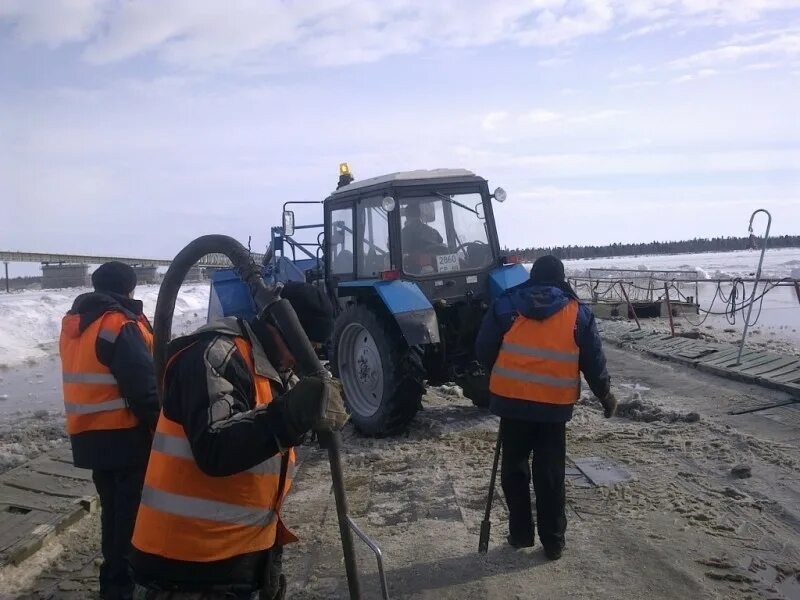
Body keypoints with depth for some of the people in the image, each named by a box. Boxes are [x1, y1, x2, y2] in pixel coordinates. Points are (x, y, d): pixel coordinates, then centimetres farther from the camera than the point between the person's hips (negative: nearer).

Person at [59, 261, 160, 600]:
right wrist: (159, 425, -12)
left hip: (89, 435, 9)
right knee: (130, 509, 2)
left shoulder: (74, 323, 12)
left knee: (113, 506, 20)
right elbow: (143, 385, -20)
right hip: (124, 435, -9)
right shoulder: (120, 325, -17)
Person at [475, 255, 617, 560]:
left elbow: (484, 351, 3)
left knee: (514, 468, 14)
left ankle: (520, 533, 21)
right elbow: (593, 361, 5)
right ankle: (553, 541, 16)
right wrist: (606, 396, 19)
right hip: (555, 405, 1)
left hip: (511, 400, 0)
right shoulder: (578, 313, 3)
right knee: (550, 473, 9)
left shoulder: (505, 306, 1)